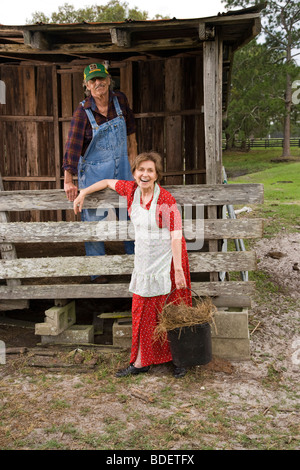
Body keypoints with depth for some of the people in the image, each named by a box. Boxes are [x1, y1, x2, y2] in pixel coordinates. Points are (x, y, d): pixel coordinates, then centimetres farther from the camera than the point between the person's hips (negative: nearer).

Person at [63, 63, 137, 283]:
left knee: (130, 212, 14)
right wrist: (68, 180, -27)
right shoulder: (83, 112, -17)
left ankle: (135, 255, 35)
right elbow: (73, 145, -21)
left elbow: (130, 123, 13)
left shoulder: (120, 99, -5)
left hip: (121, 166, 4)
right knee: (94, 219, 2)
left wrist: (133, 149, 15)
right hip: (94, 170, -4)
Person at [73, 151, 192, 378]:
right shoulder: (131, 189, -1)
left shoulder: (166, 199, -18)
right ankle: (141, 362, 24)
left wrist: (178, 269, -21)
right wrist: (83, 193, 22)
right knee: (143, 309, 11)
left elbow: (176, 235, -19)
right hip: (145, 260, 6)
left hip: (168, 259, -6)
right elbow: (108, 182, 19)